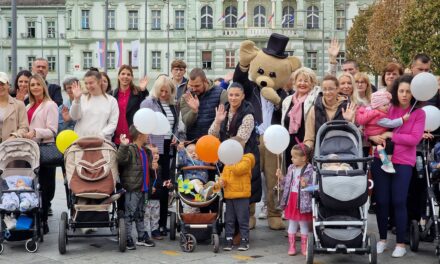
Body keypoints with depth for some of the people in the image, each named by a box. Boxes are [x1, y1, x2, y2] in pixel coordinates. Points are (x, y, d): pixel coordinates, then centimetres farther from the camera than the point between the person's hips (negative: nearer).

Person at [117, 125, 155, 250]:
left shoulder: (146, 152, 15)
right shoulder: (130, 150, -15)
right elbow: (120, 159, -34)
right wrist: (123, 146, -45)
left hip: (142, 188, 9)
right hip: (132, 189, -9)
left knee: (140, 214, 18)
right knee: (130, 214, -4)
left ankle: (142, 237, 27)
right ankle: (127, 239, 1)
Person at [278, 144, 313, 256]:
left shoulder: (310, 170, -13)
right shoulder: (291, 168, 7)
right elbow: (287, 184, 13)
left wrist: (306, 185, -32)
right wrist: (281, 178, -3)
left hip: (302, 201, -5)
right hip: (291, 199, 5)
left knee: (303, 224, 6)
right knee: (292, 223, 12)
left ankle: (304, 247, 18)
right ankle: (291, 246, 20)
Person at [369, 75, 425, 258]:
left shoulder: (419, 113, -1)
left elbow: (414, 139, -10)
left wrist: (391, 135, -14)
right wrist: (373, 136, -13)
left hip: (403, 163, -2)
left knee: (399, 202, -3)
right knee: (381, 201, 6)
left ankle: (401, 243, 9)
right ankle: (382, 239, 21)